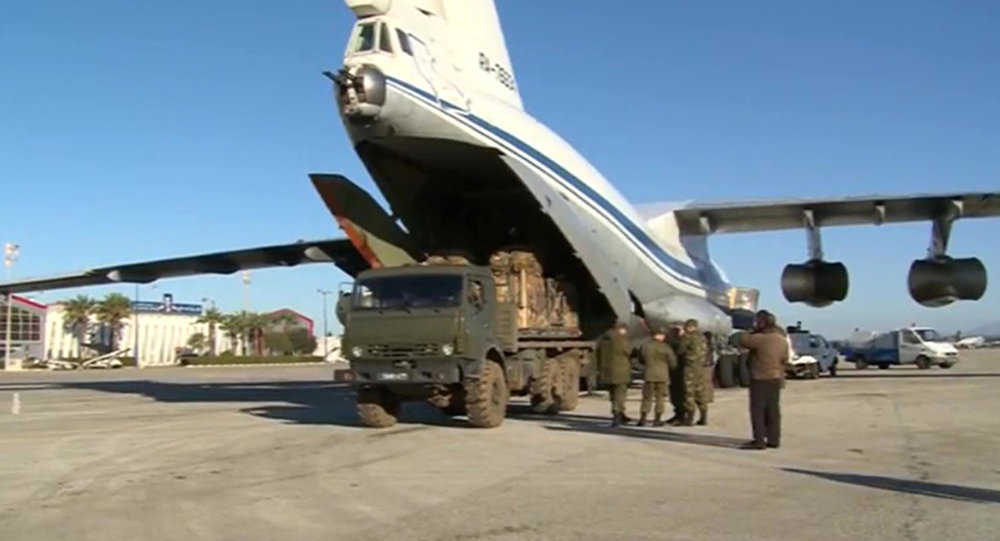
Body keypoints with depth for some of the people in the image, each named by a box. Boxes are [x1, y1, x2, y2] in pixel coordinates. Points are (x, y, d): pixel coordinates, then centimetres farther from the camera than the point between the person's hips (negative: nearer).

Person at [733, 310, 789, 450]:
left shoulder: (760, 339, -18)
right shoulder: (783, 340, 7)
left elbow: (741, 339, -10)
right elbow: (785, 360, 15)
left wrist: (750, 333, 5)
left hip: (760, 379, -7)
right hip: (776, 379, 8)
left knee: (757, 410, -2)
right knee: (773, 410, 12)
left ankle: (759, 441, -3)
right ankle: (774, 439, 16)